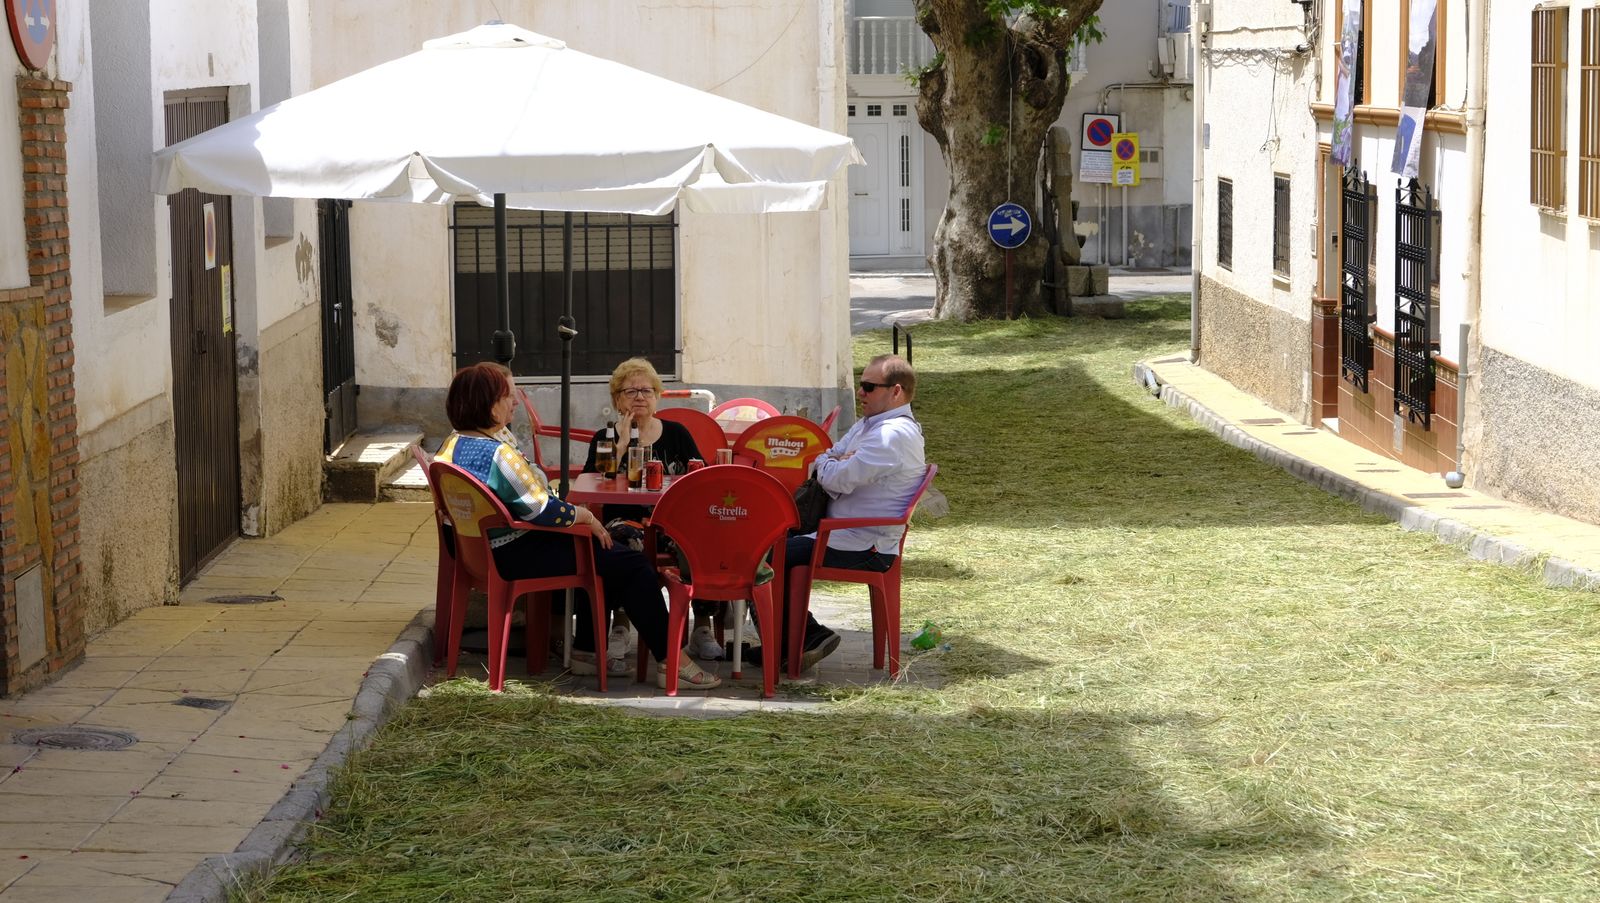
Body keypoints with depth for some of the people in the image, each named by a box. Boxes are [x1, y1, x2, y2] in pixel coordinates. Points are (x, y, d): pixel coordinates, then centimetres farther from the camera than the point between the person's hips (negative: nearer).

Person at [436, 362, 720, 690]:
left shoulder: (451, 445, 7)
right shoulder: (496, 453, -25)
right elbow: (540, 509, -24)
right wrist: (585, 516, -8)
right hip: (515, 556, -11)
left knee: (605, 553, 24)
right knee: (632, 566, -6)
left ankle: (586, 651, 26)